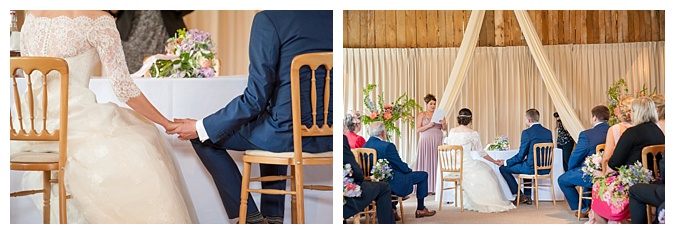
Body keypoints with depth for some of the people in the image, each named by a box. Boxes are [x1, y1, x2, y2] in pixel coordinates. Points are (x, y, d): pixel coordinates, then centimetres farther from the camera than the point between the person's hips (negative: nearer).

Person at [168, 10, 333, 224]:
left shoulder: (268, 18, -13)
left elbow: (256, 98, -14)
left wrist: (201, 128, -4)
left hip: (289, 132, -6)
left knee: (203, 137, 15)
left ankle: (250, 218, 19)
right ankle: (273, 216, 34)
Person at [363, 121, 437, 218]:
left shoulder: (365, 146, 0)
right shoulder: (387, 146, -23)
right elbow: (403, 167, -14)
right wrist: (410, 170, 9)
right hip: (391, 183, -8)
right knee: (423, 175, 7)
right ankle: (420, 210, 17)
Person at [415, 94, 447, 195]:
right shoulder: (422, 115, 7)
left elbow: (445, 129, 10)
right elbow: (418, 129, -1)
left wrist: (443, 123, -11)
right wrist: (428, 125, -13)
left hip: (437, 142, 2)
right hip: (426, 142, -2)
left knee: (436, 163, -3)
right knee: (426, 163, -5)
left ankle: (435, 187, -2)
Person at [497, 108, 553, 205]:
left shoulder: (527, 132, -15)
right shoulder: (548, 132, 6)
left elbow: (520, 156, -13)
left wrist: (506, 162, 2)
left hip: (533, 168, -8)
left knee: (503, 168, 9)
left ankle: (519, 195, 13)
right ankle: (527, 197, 35)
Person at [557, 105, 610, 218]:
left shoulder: (586, 134, -18)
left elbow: (575, 158, -11)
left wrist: (571, 169, 12)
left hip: (592, 176, -7)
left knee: (562, 180, 17)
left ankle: (583, 208, 23)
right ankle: (588, 205, 43)